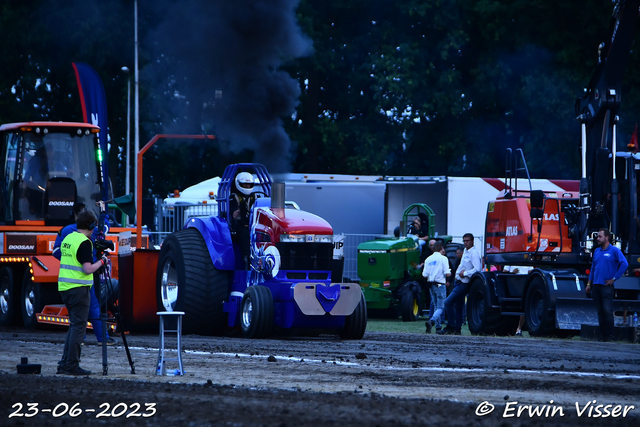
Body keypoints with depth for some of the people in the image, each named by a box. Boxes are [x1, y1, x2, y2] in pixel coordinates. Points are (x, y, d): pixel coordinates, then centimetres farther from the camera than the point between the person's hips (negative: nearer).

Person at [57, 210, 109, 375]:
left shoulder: (67, 239, 13)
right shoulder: (84, 242, -14)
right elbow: (88, 269, -20)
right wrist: (101, 261, -4)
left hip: (64, 287, 9)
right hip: (78, 288, -9)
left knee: (74, 325, 15)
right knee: (78, 326, -4)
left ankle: (65, 364, 14)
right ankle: (72, 365, -6)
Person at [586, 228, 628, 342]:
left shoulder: (614, 251, -3)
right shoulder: (597, 251, 16)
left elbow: (624, 264, -10)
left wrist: (614, 278, -10)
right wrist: (589, 284, 17)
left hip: (607, 286, -6)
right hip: (596, 286, 6)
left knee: (607, 311, -11)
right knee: (600, 311, 7)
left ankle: (609, 335, -8)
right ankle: (602, 334, 10)